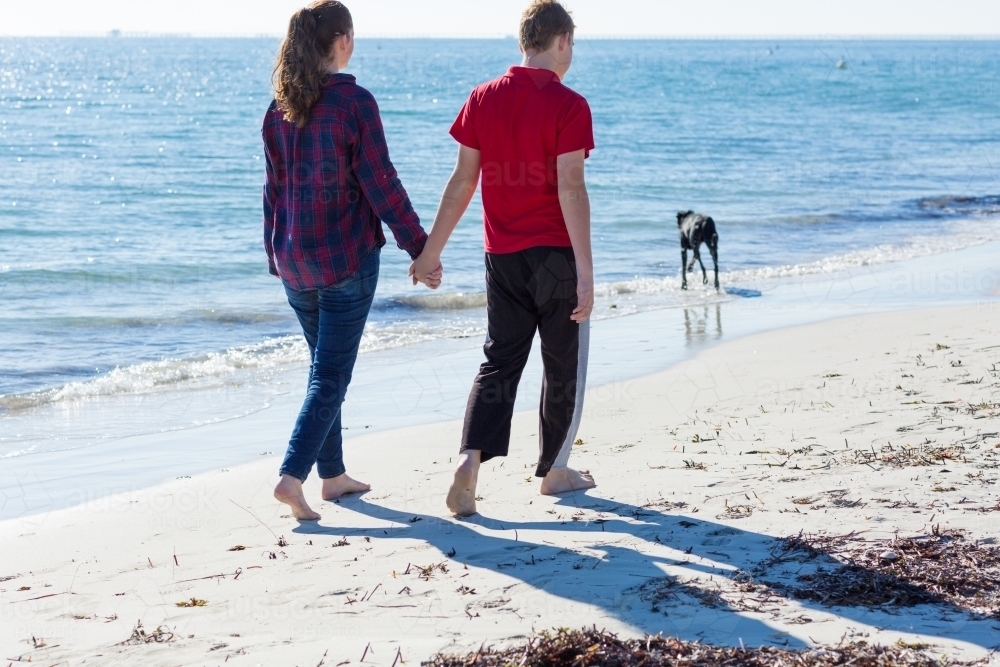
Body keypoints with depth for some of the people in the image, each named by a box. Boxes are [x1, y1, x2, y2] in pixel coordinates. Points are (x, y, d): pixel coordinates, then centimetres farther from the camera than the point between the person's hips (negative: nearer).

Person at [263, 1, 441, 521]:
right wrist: (420, 248, -8)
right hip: (346, 258, -6)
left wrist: (275, 256, 20)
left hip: (294, 259, 6)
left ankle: (332, 475, 23)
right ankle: (293, 476, -14)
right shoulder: (354, 101, -13)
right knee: (332, 372, -2)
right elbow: (380, 184, -14)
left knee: (326, 366, 18)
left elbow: (273, 189, 11)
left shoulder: (280, 107, 5)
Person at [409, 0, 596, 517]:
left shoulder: (483, 99, 4)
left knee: (499, 361, 9)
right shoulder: (568, 105, -11)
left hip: (502, 256, 4)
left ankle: (471, 460, -11)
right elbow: (570, 189, -17)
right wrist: (585, 272, -16)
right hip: (555, 255, -4)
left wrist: (432, 250, 12)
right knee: (564, 366, 11)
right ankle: (554, 471, 21)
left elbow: (462, 182, 5)